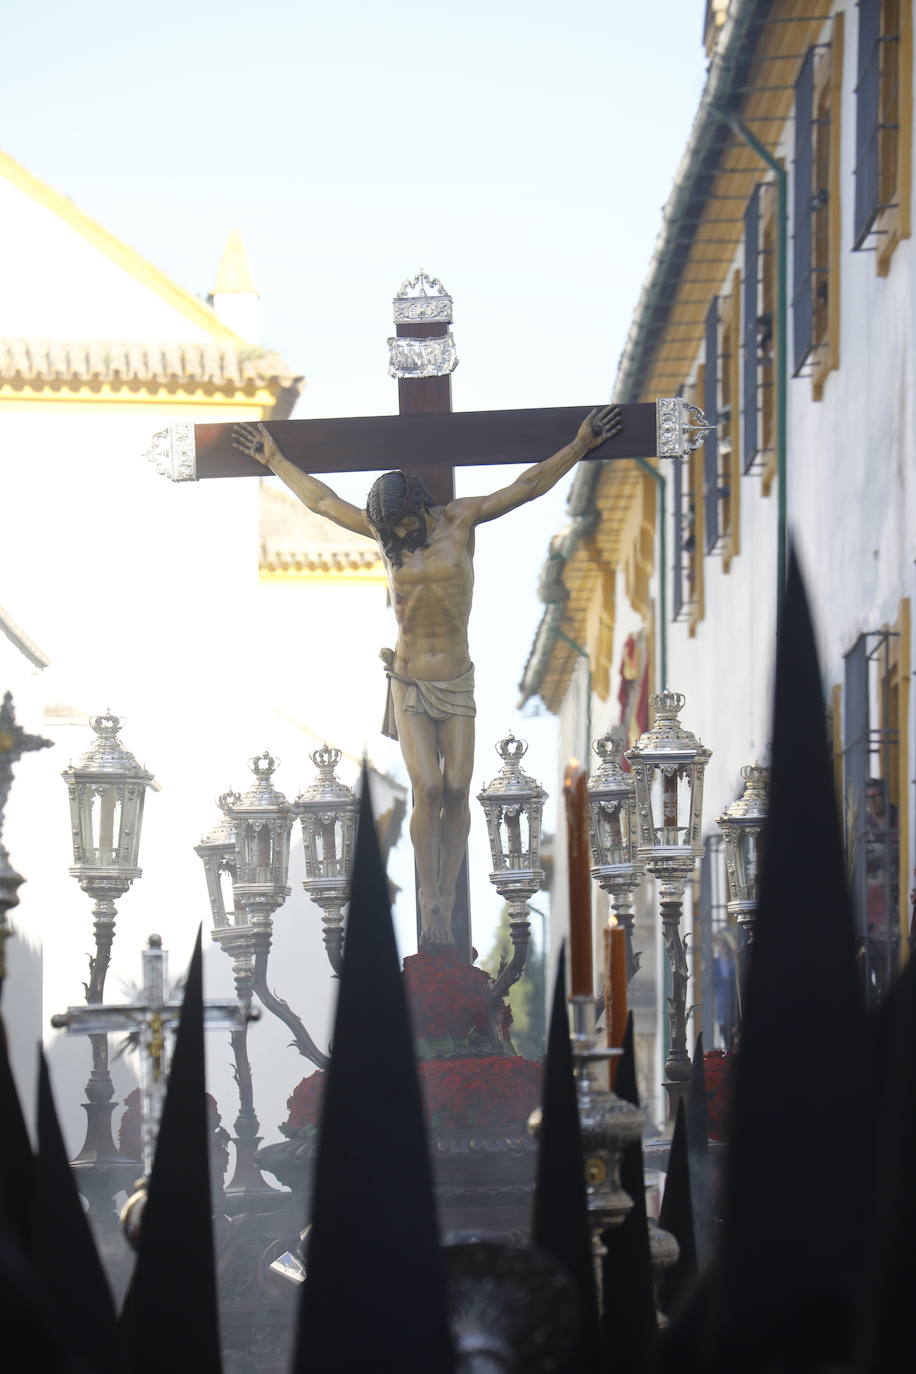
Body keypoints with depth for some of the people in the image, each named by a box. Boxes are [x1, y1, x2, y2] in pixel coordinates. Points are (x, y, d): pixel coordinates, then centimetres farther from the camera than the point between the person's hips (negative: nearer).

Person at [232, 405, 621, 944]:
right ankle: (430, 905, -6)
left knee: (457, 792, -6)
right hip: (409, 685, 0)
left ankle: (447, 903, 2)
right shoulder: (384, 531, 4)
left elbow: (527, 486, 6)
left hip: (456, 682, 0)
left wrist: (580, 445, 4)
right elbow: (322, 500, 17)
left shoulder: (459, 519, 0)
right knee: (428, 790, -14)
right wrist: (273, 459, 25)